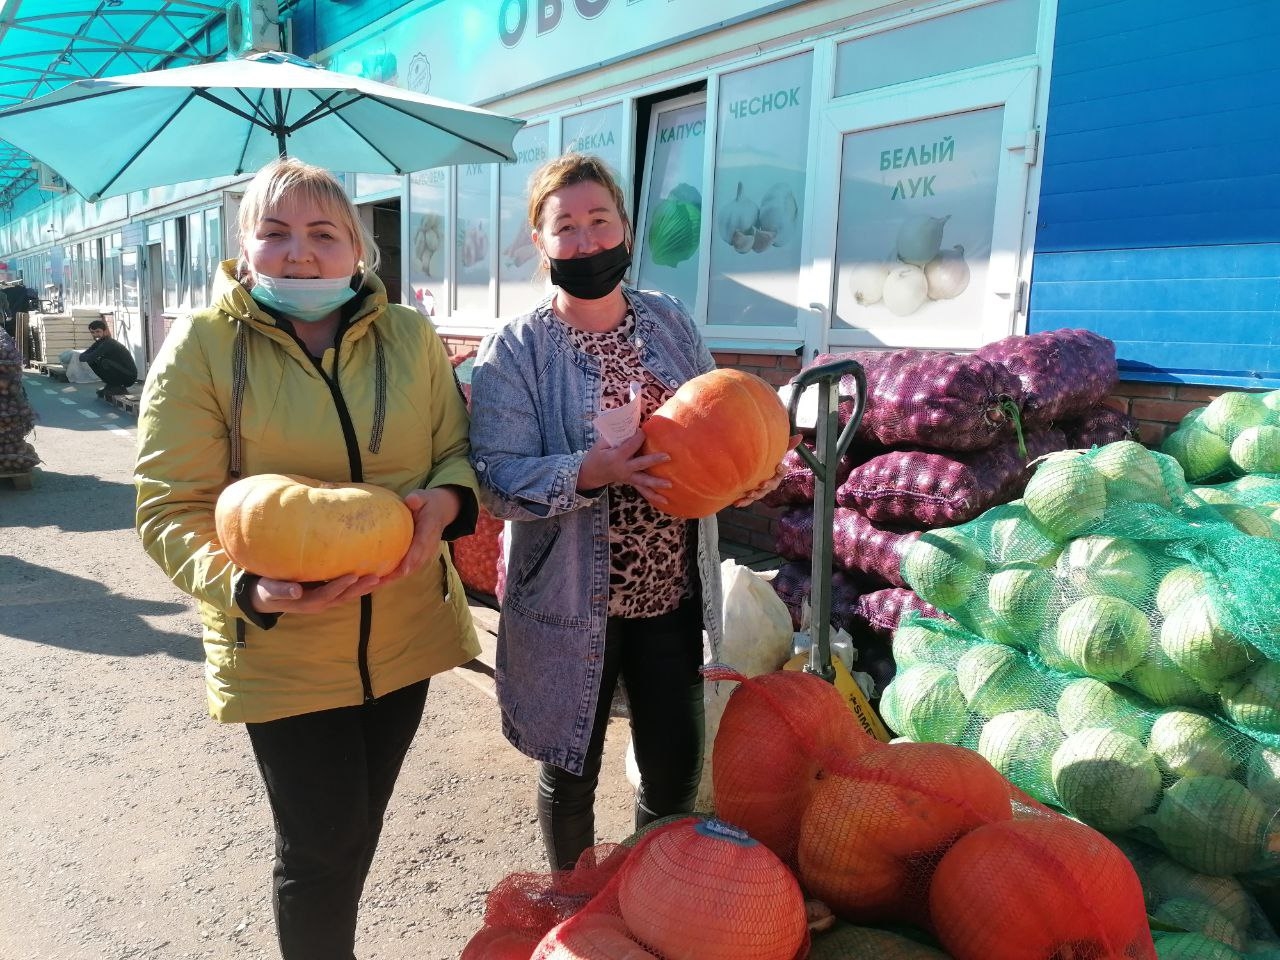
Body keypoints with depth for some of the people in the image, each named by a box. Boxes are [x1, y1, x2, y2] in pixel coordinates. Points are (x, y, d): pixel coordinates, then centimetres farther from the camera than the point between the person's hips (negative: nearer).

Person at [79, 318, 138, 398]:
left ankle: (118, 388, -9)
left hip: (129, 377, -9)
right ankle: (111, 386, 11)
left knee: (102, 362, -27)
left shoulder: (108, 344, -21)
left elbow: (90, 358, -27)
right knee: (92, 362, 5)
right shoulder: (100, 342, 7)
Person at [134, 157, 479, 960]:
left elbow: (459, 451, 5)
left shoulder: (410, 336, 1)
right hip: (279, 648, -4)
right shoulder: (203, 345, -9)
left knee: (358, 825, 22)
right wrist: (248, 586, -28)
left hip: (406, 630, 4)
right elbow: (172, 509, -11)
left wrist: (443, 501, -18)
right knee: (322, 843, 6)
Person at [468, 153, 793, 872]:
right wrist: (591, 473, -32)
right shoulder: (514, 349, -8)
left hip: (674, 591, 4)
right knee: (571, 775, 15)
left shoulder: (671, 323, 4)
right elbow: (500, 480, -17)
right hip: (571, 603, -3)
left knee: (676, 772, 15)